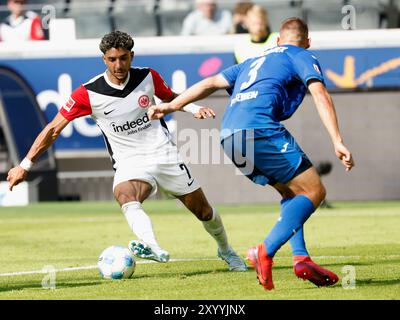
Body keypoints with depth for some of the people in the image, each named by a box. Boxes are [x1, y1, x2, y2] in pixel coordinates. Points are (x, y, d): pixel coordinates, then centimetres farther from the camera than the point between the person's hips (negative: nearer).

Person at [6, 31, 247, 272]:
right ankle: (155, 249, -58)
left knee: (203, 211, 9)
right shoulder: (89, 94, -12)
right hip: (129, 164, -2)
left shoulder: (148, 77, -4)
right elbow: (54, 129, -8)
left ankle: (225, 250, 39)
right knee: (125, 197, -37)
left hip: (165, 155, 2)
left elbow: (171, 97, 18)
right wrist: (25, 165, -11)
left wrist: (194, 108, -2)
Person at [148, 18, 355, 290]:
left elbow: (211, 83, 31)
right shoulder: (303, 57, 14)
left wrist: (171, 106, 34)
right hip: (260, 130, -7)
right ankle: (265, 252, -17)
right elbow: (320, 94, -2)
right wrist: (338, 142, -10)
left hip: (230, 138, 7)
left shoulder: (254, 62, 33)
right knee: (313, 191, -2)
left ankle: (301, 258, 3)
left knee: (291, 192, 20)